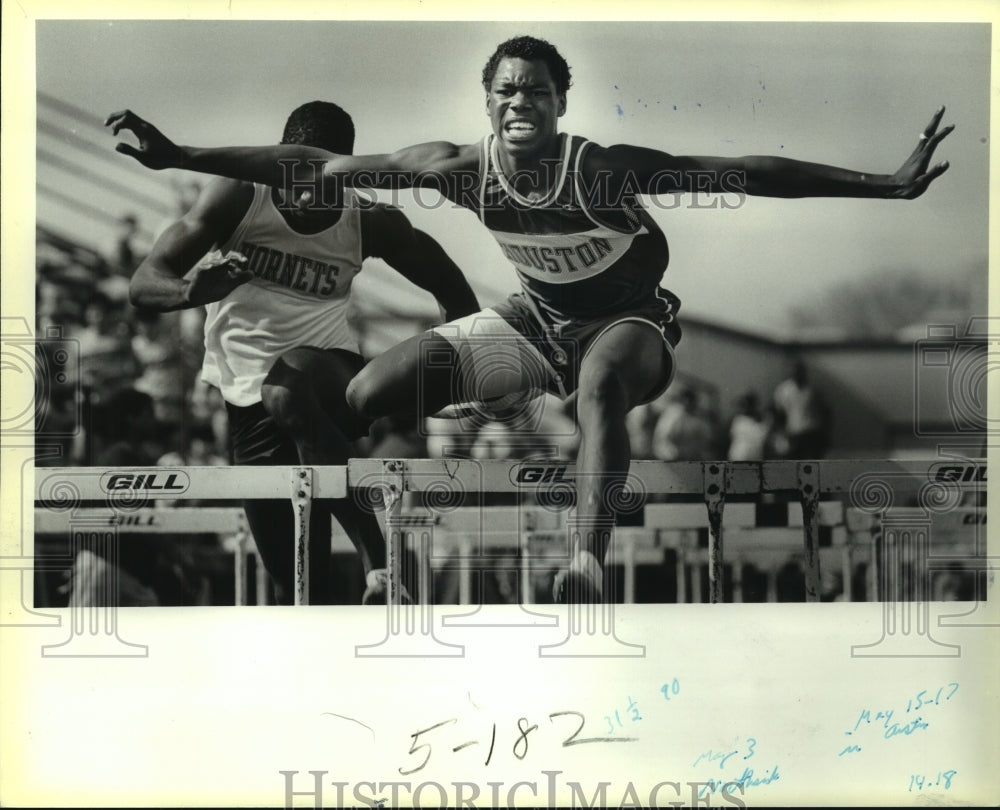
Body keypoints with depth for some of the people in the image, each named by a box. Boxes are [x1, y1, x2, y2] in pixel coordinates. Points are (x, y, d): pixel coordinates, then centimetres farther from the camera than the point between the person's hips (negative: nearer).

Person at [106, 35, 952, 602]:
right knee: (368, 395, -8)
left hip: (629, 316, -4)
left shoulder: (604, 170, -29)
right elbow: (320, 166, -15)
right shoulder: (463, 168, -19)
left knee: (601, 380, -42)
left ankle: (587, 565, -47)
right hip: (537, 317, 4)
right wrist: (181, 155, -16)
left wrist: (888, 183, -42)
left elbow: (750, 173, -35)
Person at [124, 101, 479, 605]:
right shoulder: (239, 198, -9)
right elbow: (144, 284, -13)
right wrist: (191, 292, -35)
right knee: (294, 585, 0)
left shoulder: (370, 224, -6)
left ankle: (379, 562, -39)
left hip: (331, 375, -1)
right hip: (250, 399, 2)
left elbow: (457, 298, 6)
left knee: (291, 385, -39)